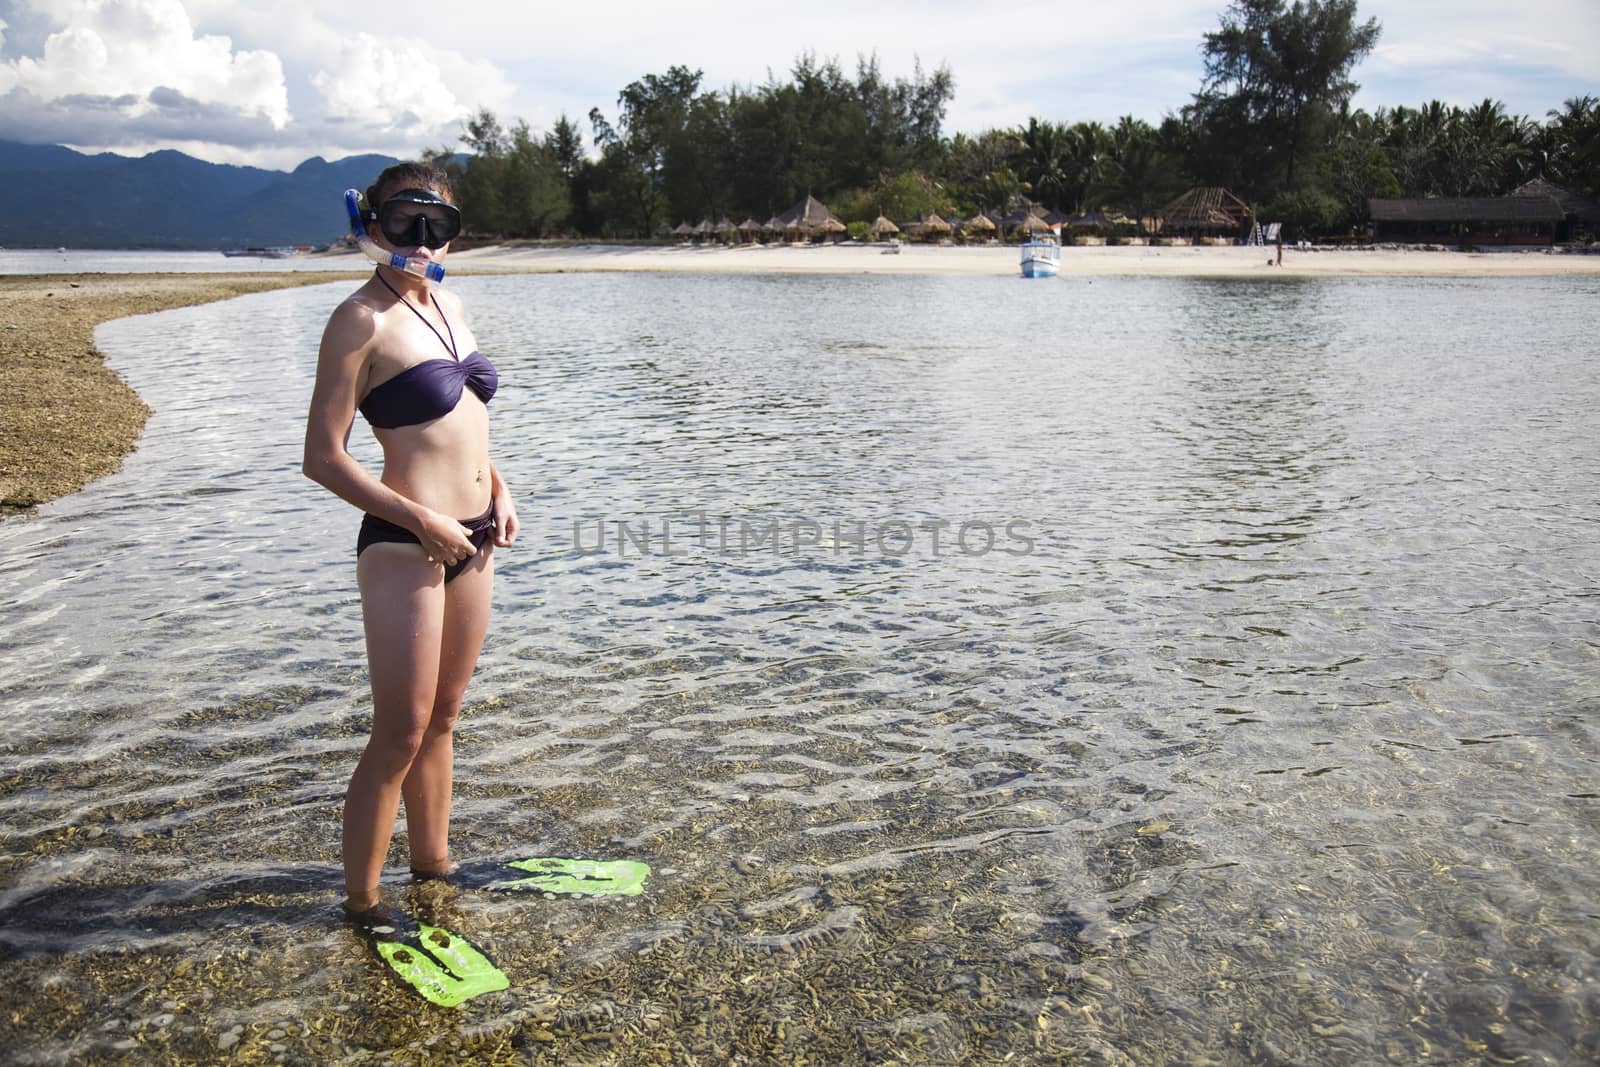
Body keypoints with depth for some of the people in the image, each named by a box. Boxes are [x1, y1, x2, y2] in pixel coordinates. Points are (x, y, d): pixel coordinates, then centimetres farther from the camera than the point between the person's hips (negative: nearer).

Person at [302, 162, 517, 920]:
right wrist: (424, 522, -17)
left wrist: (497, 490, 8)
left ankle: (432, 862, 35)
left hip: (471, 539, 8)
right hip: (405, 546, -8)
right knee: (400, 735, 0)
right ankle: (361, 902, 16)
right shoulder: (363, 320, -12)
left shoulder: (446, 304, 12)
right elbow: (322, 458, -15)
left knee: (442, 717, 19)